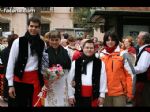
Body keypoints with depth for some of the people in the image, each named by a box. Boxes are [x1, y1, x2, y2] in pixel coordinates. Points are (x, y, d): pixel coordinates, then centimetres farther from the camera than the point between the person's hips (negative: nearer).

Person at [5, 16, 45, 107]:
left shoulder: (42, 43, 4)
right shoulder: (18, 42, -5)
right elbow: (11, 63, -3)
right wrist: (10, 84, -4)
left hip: (36, 79, 2)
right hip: (20, 79, -2)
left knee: (35, 104, 9)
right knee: (21, 104, 8)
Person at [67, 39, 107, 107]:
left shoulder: (100, 63, 4)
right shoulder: (76, 62, 4)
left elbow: (103, 80, 4)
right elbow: (70, 80, 5)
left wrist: (102, 95, 0)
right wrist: (70, 95, 2)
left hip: (93, 95, 0)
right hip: (79, 95, 0)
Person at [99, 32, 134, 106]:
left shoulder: (123, 54, -3)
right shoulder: (101, 55, 4)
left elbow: (129, 74, -2)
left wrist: (130, 92, -4)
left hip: (120, 91, -2)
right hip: (105, 91, 2)